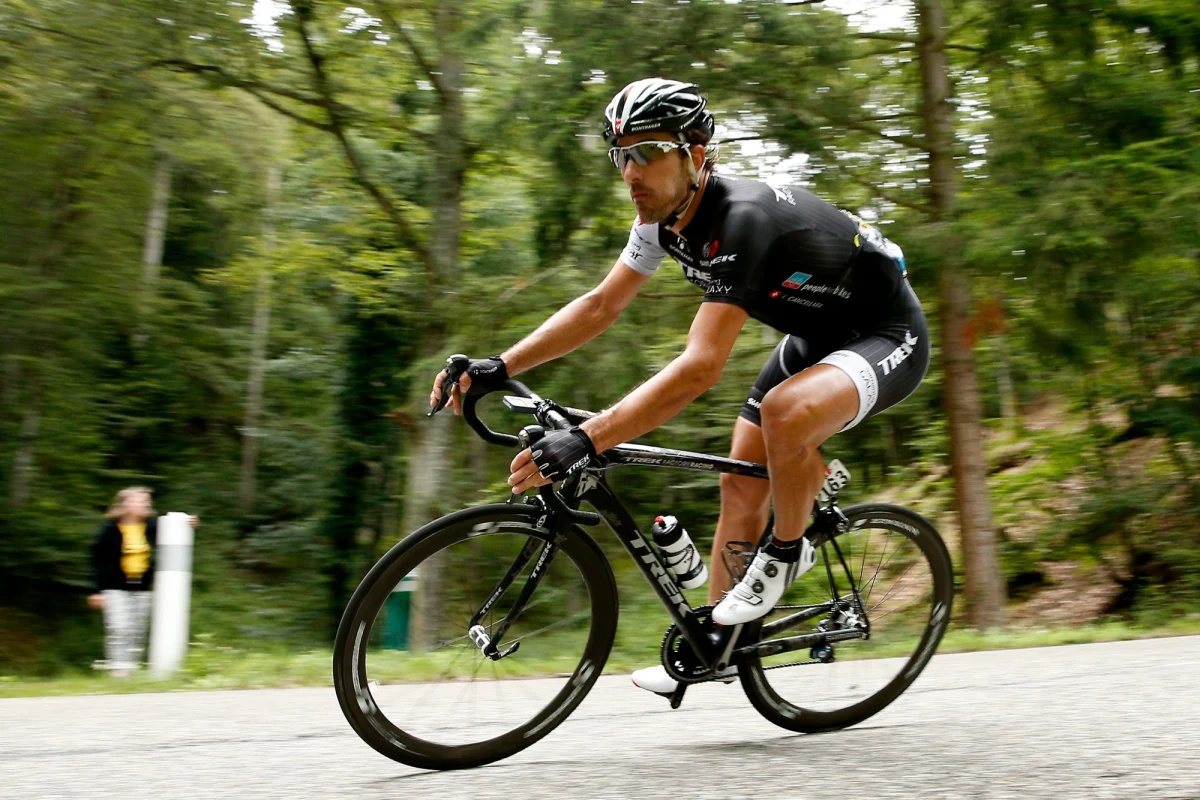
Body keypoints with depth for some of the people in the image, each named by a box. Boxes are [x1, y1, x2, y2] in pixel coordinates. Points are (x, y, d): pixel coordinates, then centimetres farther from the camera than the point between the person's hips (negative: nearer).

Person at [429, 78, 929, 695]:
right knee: (741, 482, 3)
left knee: (786, 410, -37)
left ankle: (786, 551, -9)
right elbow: (600, 306, -1)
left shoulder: (741, 220, -35)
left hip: (886, 336, -9)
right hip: (815, 336, 9)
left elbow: (699, 368, -42)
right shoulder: (663, 219, -8)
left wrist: (585, 441, -48)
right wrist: (497, 368, -11)